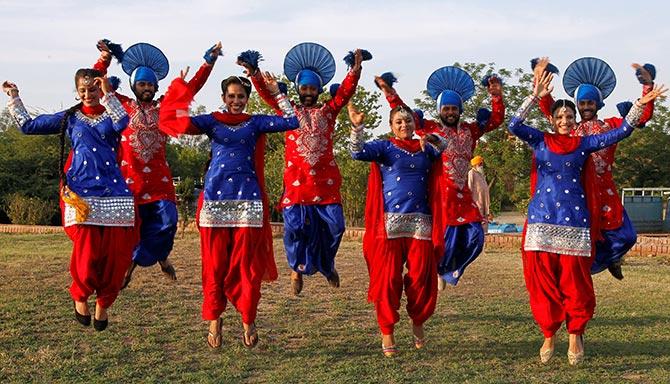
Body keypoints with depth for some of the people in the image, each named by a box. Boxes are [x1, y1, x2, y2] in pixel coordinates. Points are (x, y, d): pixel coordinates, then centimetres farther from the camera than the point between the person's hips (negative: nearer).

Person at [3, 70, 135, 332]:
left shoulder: (111, 115, 10)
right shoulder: (70, 118, 14)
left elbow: (122, 123, -16)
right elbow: (28, 125, 18)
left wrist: (108, 94, -21)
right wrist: (14, 97, 17)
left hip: (113, 193, 0)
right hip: (80, 194, 0)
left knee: (115, 252, -3)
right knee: (86, 251, -11)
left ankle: (103, 304, 18)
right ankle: (80, 296, 18)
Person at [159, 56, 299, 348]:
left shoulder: (255, 123, 9)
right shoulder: (212, 121, 9)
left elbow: (291, 122, -1)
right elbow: (180, 121, -7)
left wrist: (277, 92, -2)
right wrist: (182, 89, -7)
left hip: (247, 201, 0)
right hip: (215, 199, 0)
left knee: (247, 264, 0)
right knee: (215, 264, 2)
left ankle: (248, 321, 10)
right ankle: (214, 320, 11)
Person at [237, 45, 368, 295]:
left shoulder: (328, 111, 13)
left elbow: (346, 91, 2)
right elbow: (266, 94, 1)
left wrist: (356, 69, -14)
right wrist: (253, 73, -14)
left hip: (325, 179, 1)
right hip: (296, 179, -1)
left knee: (333, 225, -1)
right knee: (295, 225, -8)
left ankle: (326, 264, 24)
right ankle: (297, 268, 13)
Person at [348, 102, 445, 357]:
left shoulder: (426, 149, 16)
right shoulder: (384, 147, 5)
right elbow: (358, 153, -10)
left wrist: (437, 141, 2)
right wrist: (357, 127, -26)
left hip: (420, 221, 3)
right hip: (390, 222, -3)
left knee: (421, 276, 1)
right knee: (387, 278, -4)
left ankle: (418, 322, 24)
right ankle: (387, 332, 6)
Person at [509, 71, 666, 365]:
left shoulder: (583, 144, 11)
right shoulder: (540, 141, 8)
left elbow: (621, 132, 7)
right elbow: (514, 125, -8)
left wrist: (640, 105, -3)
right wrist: (535, 97, -18)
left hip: (574, 223, 0)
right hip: (541, 222, 0)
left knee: (575, 282, -2)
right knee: (542, 282, 1)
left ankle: (575, 335, 14)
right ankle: (549, 335, 15)